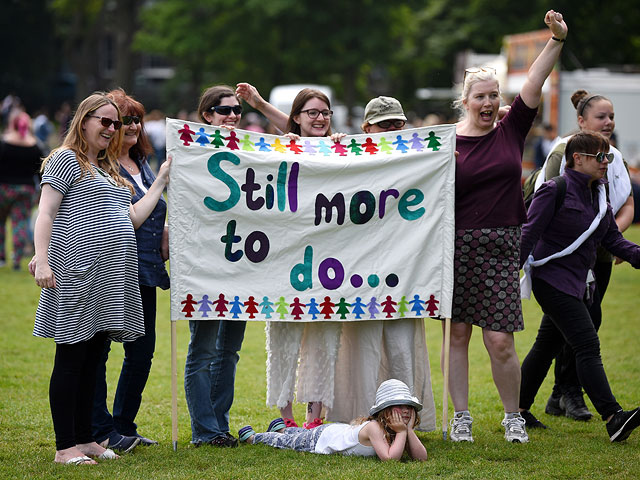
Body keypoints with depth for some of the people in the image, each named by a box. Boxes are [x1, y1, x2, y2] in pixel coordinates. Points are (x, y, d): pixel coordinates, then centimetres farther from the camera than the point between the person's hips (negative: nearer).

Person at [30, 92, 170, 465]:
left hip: (110, 277, 8)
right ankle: (65, 446, -3)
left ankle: (85, 439, 16)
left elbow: (132, 219, 20)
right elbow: (46, 213, -9)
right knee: (71, 359, -5)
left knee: (92, 362, 11)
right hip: (77, 273, -8)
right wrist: (42, 259, -21)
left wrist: (161, 183, 19)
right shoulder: (66, 160, -1)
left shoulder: (109, 169, 24)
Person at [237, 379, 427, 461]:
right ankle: (252, 436, 45)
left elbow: (421, 457, -26)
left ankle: (282, 429, 65)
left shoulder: (399, 429, -21)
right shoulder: (374, 427, -43)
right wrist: (402, 432, -47)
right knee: (288, 441, 20)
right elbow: (389, 458, -53)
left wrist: (409, 429, -35)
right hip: (323, 437, -6)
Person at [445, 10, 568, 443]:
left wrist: (557, 39, -10)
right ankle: (461, 416, 15)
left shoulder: (511, 131, 7)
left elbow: (534, 84, -3)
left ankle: (513, 416, 15)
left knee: (500, 341, -3)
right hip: (457, 246, -1)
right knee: (457, 333, 3)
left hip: (501, 248, 1)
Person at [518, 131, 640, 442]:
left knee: (548, 345, 15)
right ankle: (613, 419, -21)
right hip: (552, 279, -9)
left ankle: (518, 410, 26)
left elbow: (613, 239, 11)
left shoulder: (598, 195, 10)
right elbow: (529, 235, -13)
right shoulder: (554, 191, -13)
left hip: (577, 283, 9)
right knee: (587, 346, -15)